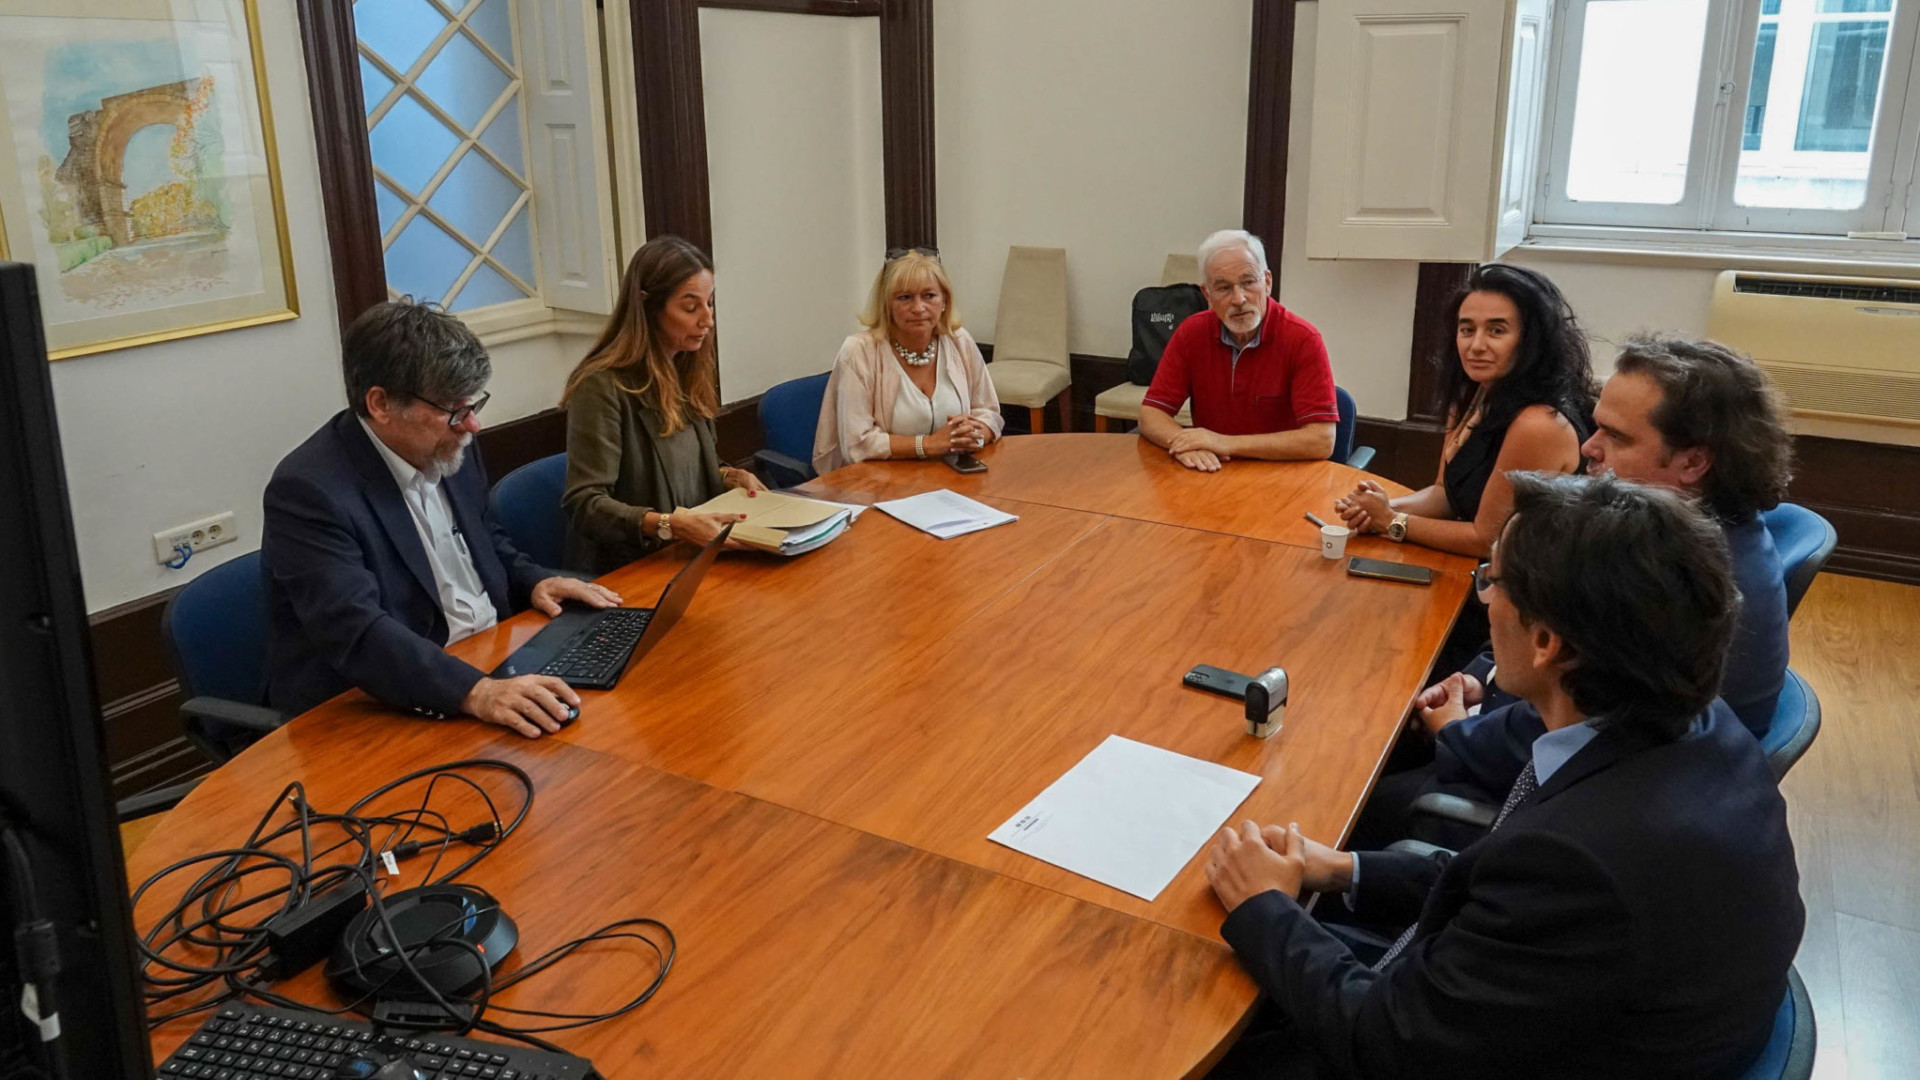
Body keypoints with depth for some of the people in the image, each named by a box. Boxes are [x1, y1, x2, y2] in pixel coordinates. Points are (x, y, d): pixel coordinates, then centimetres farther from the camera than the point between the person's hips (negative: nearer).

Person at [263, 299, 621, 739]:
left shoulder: (447, 449, 5)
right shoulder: (309, 489, -19)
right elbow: (358, 634, -30)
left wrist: (534, 582, 2)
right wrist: (475, 692, -41)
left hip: (493, 667, 8)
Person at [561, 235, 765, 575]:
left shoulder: (691, 371, 10)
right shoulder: (602, 386, -14)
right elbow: (585, 505, -19)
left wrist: (729, 476, 2)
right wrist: (671, 524, -32)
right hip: (627, 572, -8)